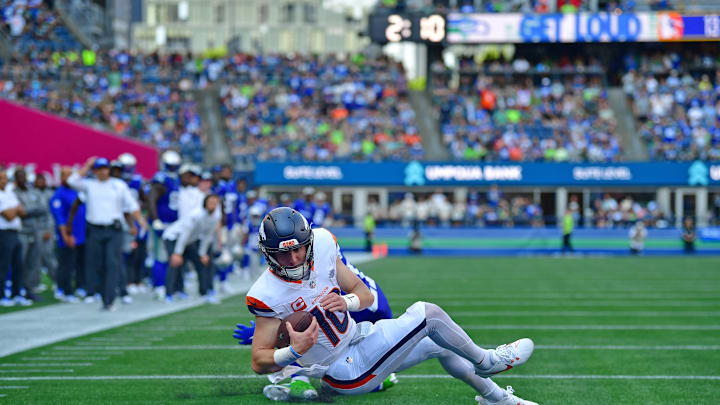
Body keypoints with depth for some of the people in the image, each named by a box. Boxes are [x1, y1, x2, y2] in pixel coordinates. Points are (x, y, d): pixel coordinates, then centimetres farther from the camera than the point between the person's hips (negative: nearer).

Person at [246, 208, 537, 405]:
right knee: (428, 314, -16)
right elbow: (259, 362, -20)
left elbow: (365, 294, 3)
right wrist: (294, 352, -39)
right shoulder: (267, 296, -25)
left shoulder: (322, 246, -9)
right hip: (349, 373, -7)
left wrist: (347, 301, -20)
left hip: (359, 336, 7)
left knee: (440, 344, 20)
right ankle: (486, 362, 11)